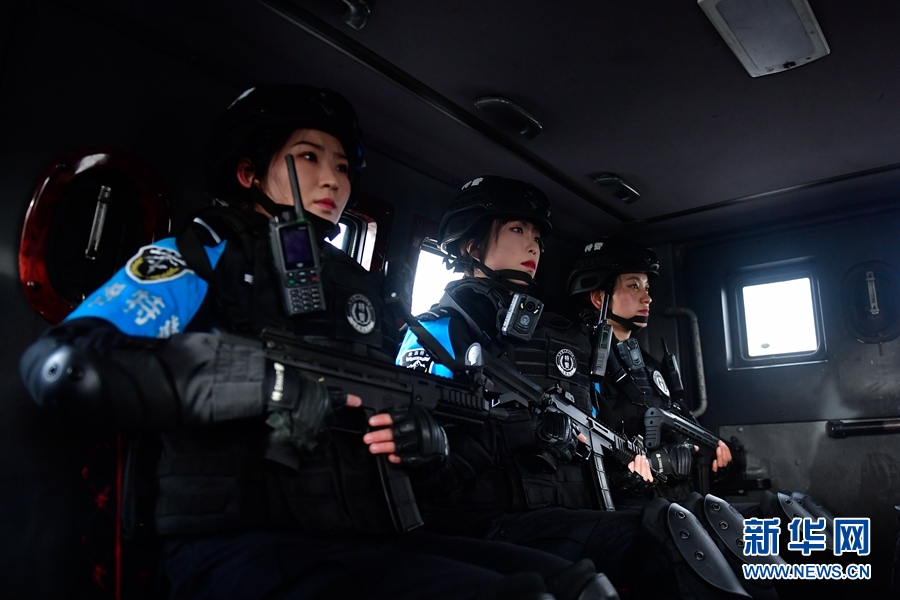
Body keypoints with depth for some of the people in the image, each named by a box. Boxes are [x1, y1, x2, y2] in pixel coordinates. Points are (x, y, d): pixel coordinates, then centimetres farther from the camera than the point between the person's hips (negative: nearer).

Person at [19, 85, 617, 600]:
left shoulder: (361, 288, 19)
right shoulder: (200, 259, 2)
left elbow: (415, 408, 22)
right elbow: (62, 365, -15)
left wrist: (423, 433, -4)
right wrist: (269, 382, -18)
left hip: (366, 541, 6)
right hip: (237, 547, -6)